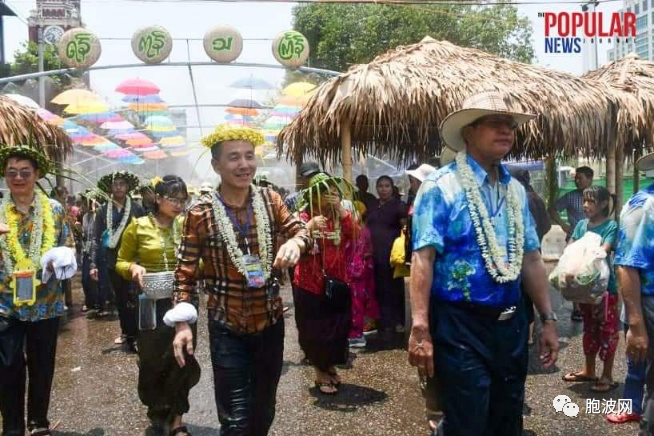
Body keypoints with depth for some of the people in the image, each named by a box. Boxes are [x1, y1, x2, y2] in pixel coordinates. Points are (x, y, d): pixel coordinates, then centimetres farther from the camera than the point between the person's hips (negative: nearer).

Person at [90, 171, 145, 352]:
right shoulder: (103, 211, 4)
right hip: (113, 262, 3)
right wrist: (94, 264, 0)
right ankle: (126, 332, 26)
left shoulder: (137, 209, -1)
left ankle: (135, 335, -2)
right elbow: (97, 239, 5)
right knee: (120, 299, 13)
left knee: (133, 299, -8)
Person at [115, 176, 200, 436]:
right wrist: (133, 268, -17)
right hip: (151, 303, -1)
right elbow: (121, 262, 4)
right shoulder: (138, 226, -4)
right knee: (152, 361, 9)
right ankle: (157, 413, 34)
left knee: (181, 360, 2)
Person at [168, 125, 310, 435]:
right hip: (227, 327, -3)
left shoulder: (270, 200, -2)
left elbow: (298, 230, 0)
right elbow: (185, 271, -7)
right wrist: (182, 324, -13)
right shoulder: (200, 213, -11)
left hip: (270, 321, 4)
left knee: (264, 410, 20)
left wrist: (295, 242, -25)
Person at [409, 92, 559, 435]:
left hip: (510, 323, 7)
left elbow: (530, 258, 14)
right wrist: (420, 328, -24)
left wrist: (548, 319, 13)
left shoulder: (516, 191, 10)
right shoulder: (440, 187, -11)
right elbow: (423, 258, -18)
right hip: (460, 326, -7)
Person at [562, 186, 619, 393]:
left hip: (605, 284, -6)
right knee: (589, 328, 17)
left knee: (607, 330, 4)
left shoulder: (611, 225, -10)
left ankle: (607, 376, 14)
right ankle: (589, 371, 30)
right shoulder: (581, 224, 7)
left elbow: (604, 251, -22)